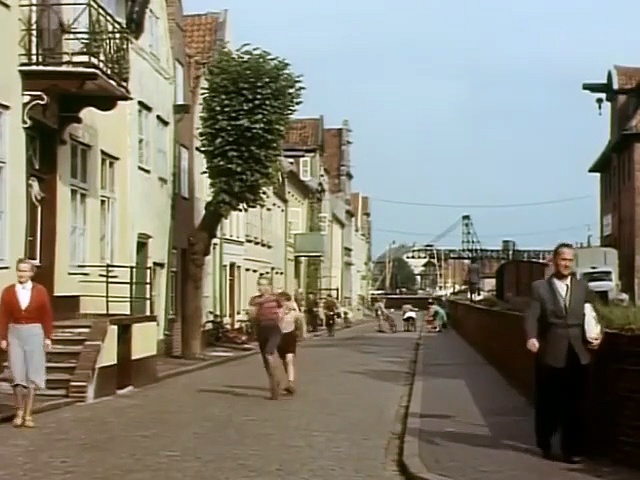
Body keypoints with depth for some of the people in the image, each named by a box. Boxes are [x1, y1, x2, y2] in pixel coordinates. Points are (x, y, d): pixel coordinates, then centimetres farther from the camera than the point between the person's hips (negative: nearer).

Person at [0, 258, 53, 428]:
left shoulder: (40, 291, -3)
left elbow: (47, 316, 0)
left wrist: (48, 337, -3)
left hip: (34, 334, -1)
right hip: (15, 334, 1)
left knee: (32, 375, 1)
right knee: (17, 374, 1)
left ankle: (28, 414, 8)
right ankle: (19, 412, 15)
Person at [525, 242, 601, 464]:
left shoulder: (583, 287, 13)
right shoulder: (539, 287, 3)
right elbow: (532, 315, -9)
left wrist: (596, 334, -8)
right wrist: (531, 337, -26)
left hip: (578, 354, 2)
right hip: (550, 354, -2)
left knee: (576, 404, 2)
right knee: (547, 402, 7)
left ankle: (572, 449, 11)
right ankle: (545, 444, 26)